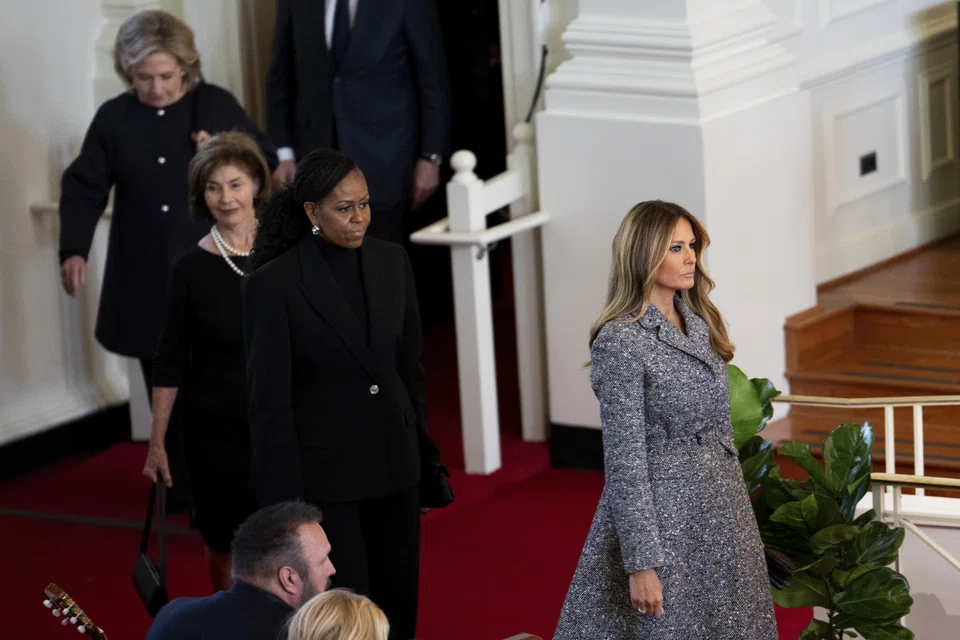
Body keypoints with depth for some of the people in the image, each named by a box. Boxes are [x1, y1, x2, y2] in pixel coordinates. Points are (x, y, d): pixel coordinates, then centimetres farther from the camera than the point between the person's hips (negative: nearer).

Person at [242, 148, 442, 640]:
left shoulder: (391, 261, 2)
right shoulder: (274, 284, -14)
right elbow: (270, 401, -12)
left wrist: (423, 456, 13)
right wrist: (284, 502, -13)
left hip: (393, 464, 5)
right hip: (323, 471, -5)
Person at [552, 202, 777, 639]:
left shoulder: (697, 321, 8)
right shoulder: (620, 341, -16)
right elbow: (624, 459, -18)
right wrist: (641, 563, -19)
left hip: (721, 510, 8)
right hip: (661, 516, -8)